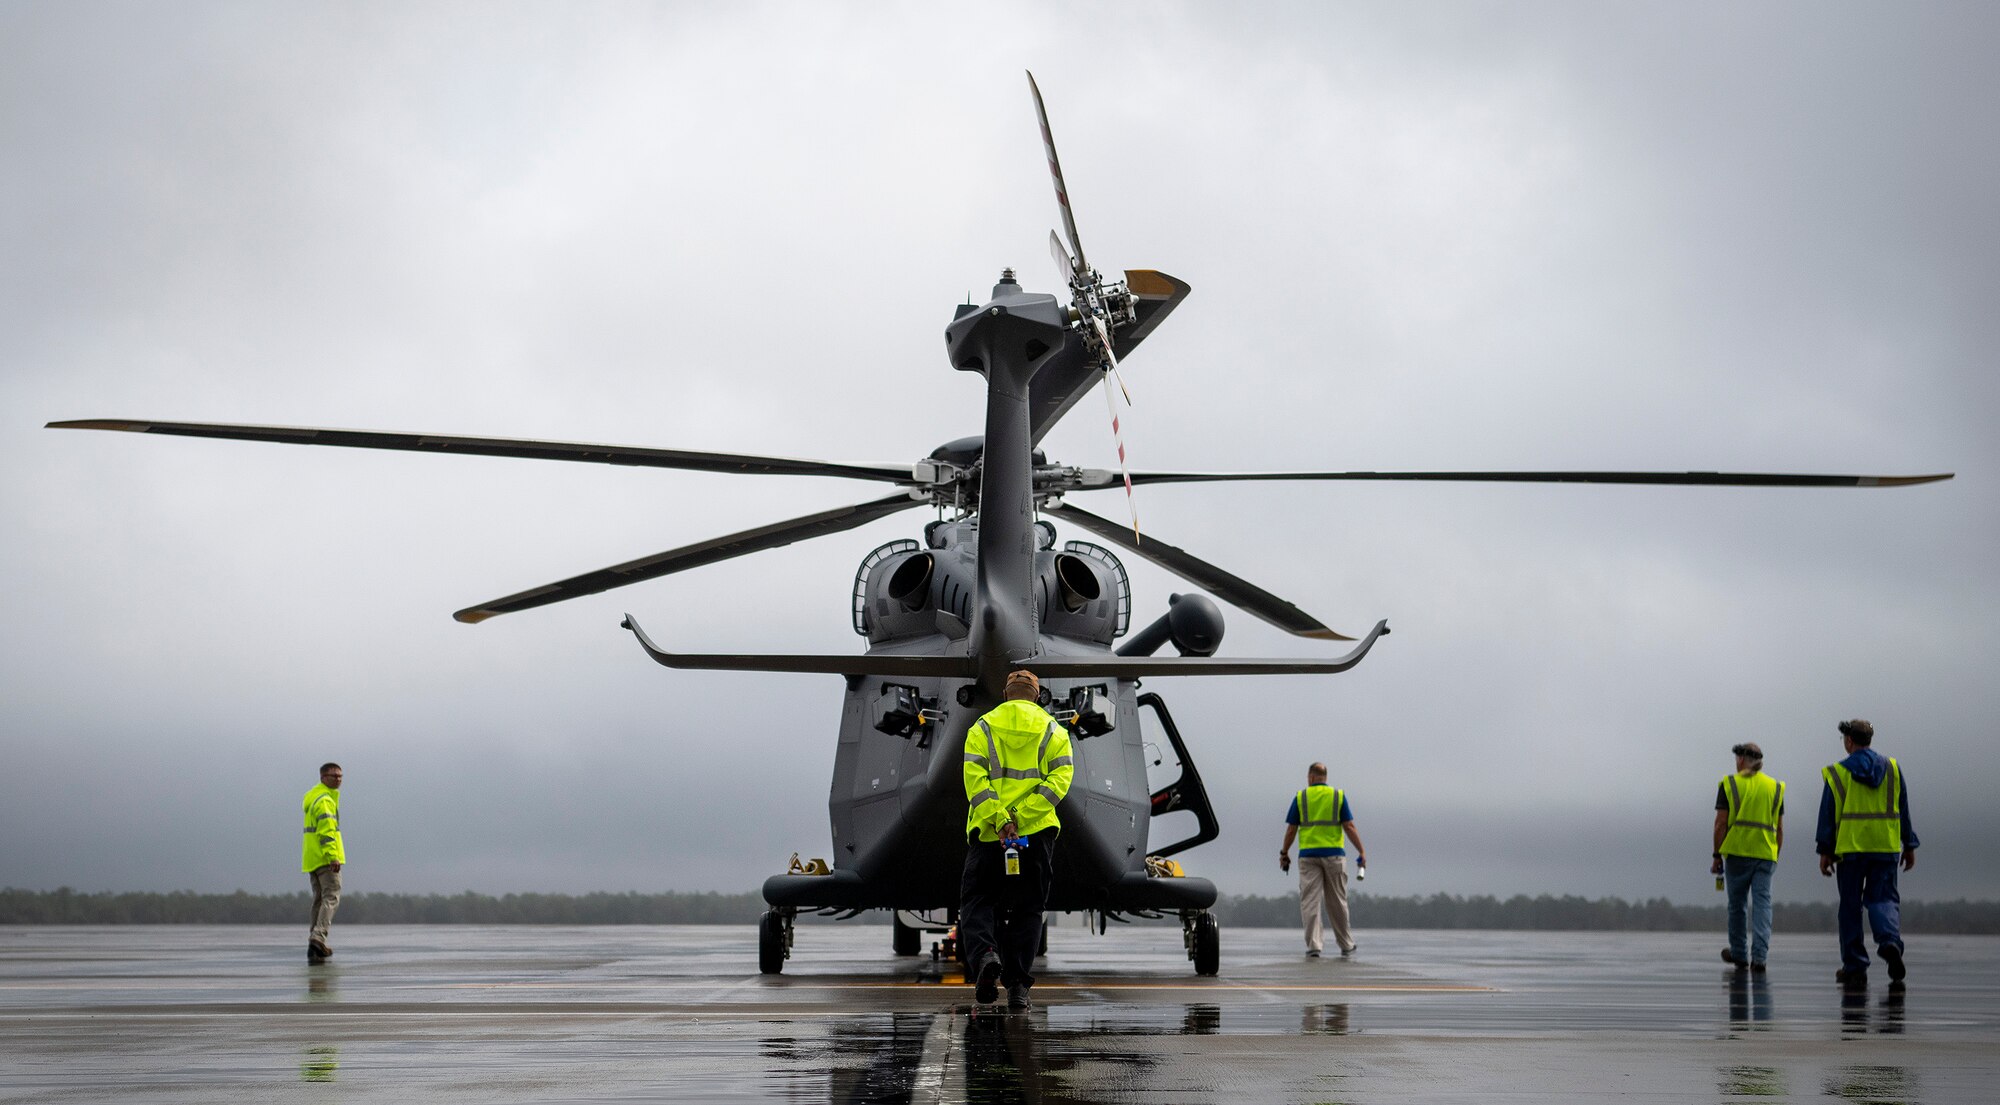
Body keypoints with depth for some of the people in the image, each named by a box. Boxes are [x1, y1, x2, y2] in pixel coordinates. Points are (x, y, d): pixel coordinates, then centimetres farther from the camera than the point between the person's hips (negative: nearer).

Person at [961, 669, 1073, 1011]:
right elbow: (1060, 777, -5)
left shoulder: (982, 727, 6)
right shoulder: (1053, 730, 9)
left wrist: (999, 819, -13)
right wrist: (1020, 817, -12)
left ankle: (984, 954, -19)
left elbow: (974, 777, -7)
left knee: (977, 902, 8)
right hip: (1037, 833, 1)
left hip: (988, 832, -1)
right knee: (1027, 909, 9)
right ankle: (1018, 984, 4)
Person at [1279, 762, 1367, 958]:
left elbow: (1291, 830, 1)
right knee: (1337, 902, 11)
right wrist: (1361, 851, 3)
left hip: (1308, 855, -1)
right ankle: (1346, 944, 20)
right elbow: (1349, 827, -2)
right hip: (1334, 854, 1)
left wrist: (1284, 853, 12)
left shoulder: (1300, 797, 2)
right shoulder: (1338, 796, 3)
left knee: (1310, 902, -1)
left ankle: (1313, 945, -9)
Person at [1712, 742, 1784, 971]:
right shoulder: (1775, 787, 10)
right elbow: (1779, 829, 10)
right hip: (1765, 854, 2)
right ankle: (1759, 956, -12)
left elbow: (1721, 823, -4)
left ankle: (1738, 953, 21)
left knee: (1737, 904, 10)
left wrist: (1717, 856, 1)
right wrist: (1776, 856, 19)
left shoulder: (1729, 784, 0)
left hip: (1737, 852, -2)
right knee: (1762, 903, -1)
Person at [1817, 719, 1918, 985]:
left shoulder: (1837, 773, -1)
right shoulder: (1893, 769, 8)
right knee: (1883, 899, 7)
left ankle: (1854, 966, 6)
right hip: (1886, 848, 2)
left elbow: (1827, 815, -3)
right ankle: (1890, 941, -23)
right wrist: (1909, 845, 15)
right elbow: (1903, 811, 10)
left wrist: (1825, 851, 1)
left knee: (1850, 907, 5)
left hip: (1850, 848, -2)